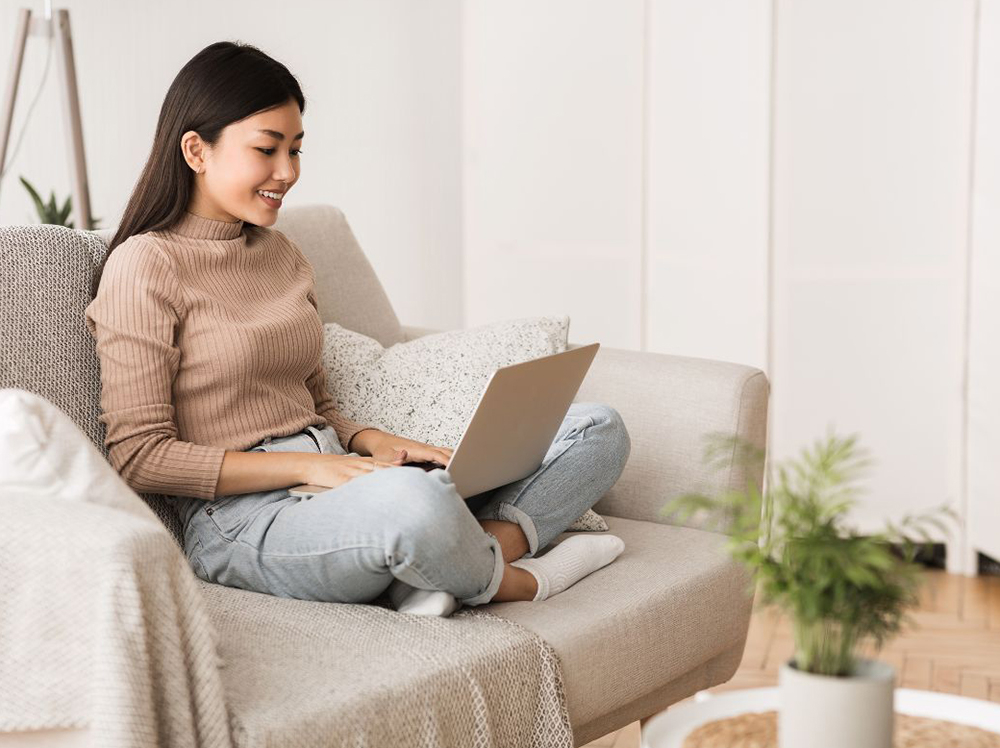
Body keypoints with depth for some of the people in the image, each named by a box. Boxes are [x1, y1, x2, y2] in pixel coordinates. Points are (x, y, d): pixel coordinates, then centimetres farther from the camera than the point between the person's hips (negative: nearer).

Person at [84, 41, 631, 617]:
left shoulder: (283, 255, 20)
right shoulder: (145, 266, -4)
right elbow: (139, 456, -10)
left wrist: (375, 442, 1)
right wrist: (307, 465, -15)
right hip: (241, 517, -8)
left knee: (599, 428, -1)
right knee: (411, 500, -43)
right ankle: (518, 580, -9)